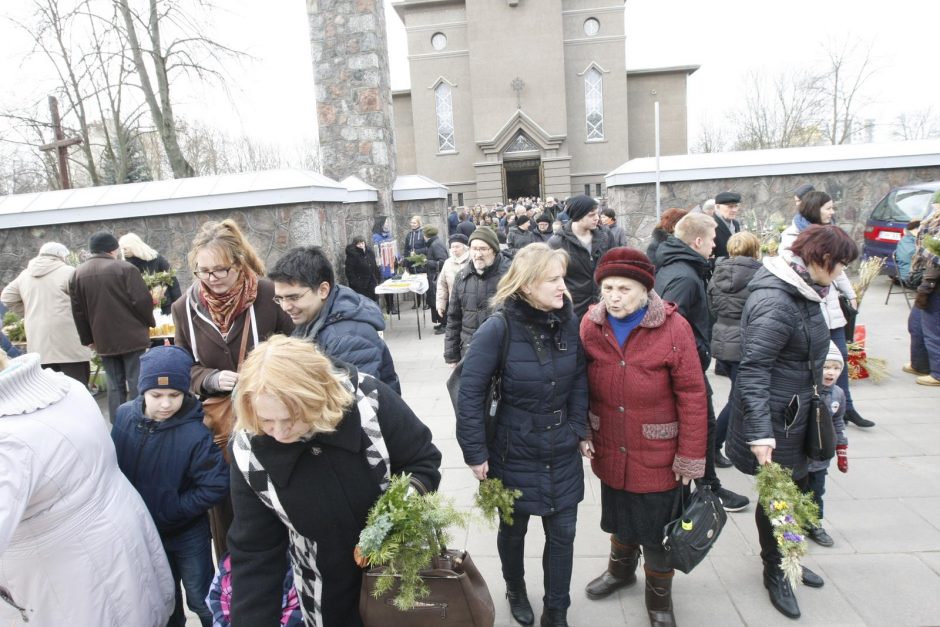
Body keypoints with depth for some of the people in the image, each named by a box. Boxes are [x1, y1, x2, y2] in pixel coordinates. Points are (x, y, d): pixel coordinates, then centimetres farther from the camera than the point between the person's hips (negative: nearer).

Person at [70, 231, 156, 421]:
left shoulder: (76, 274, 7)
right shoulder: (125, 268, -9)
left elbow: (78, 312, 8)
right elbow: (142, 301, -12)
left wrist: (88, 339, 15)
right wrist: (150, 322, 5)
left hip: (103, 340, 5)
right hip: (131, 336, -5)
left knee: (115, 385, 11)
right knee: (136, 383, 1)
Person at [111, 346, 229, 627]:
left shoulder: (195, 433, -28)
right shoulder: (124, 416, -14)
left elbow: (215, 485, -26)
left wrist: (170, 512, -23)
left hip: (187, 535, -4)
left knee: (201, 599, 14)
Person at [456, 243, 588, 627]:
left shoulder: (569, 322, -8)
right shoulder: (498, 329, -21)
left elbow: (578, 382, 4)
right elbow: (470, 394, -17)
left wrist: (579, 430, 1)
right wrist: (476, 452, -14)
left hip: (563, 452, 3)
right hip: (515, 451, -3)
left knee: (563, 533, 13)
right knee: (514, 528, 20)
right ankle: (515, 591, 50)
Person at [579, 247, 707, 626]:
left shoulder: (673, 328, -18)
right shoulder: (590, 325, -7)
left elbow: (692, 397, -14)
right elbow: (581, 385, 3)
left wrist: (690, 458, -12)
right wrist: (583, 432, 1)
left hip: (658, 457, -3)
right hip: (609, 452, 3)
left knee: (657, 530, 15)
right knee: (619, 518, 25)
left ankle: (659, 596, 41)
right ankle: (622, 569, 53)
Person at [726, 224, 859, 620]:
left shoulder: (803, 291, 5)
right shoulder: (775, 302, -26)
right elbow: (753, 370, -29)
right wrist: (760, 432, -31)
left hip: (796, 412, 9)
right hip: (776, 416, -9)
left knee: (795, 486, 21)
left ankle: (785, 557, 42)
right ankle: (773, 571, 30)